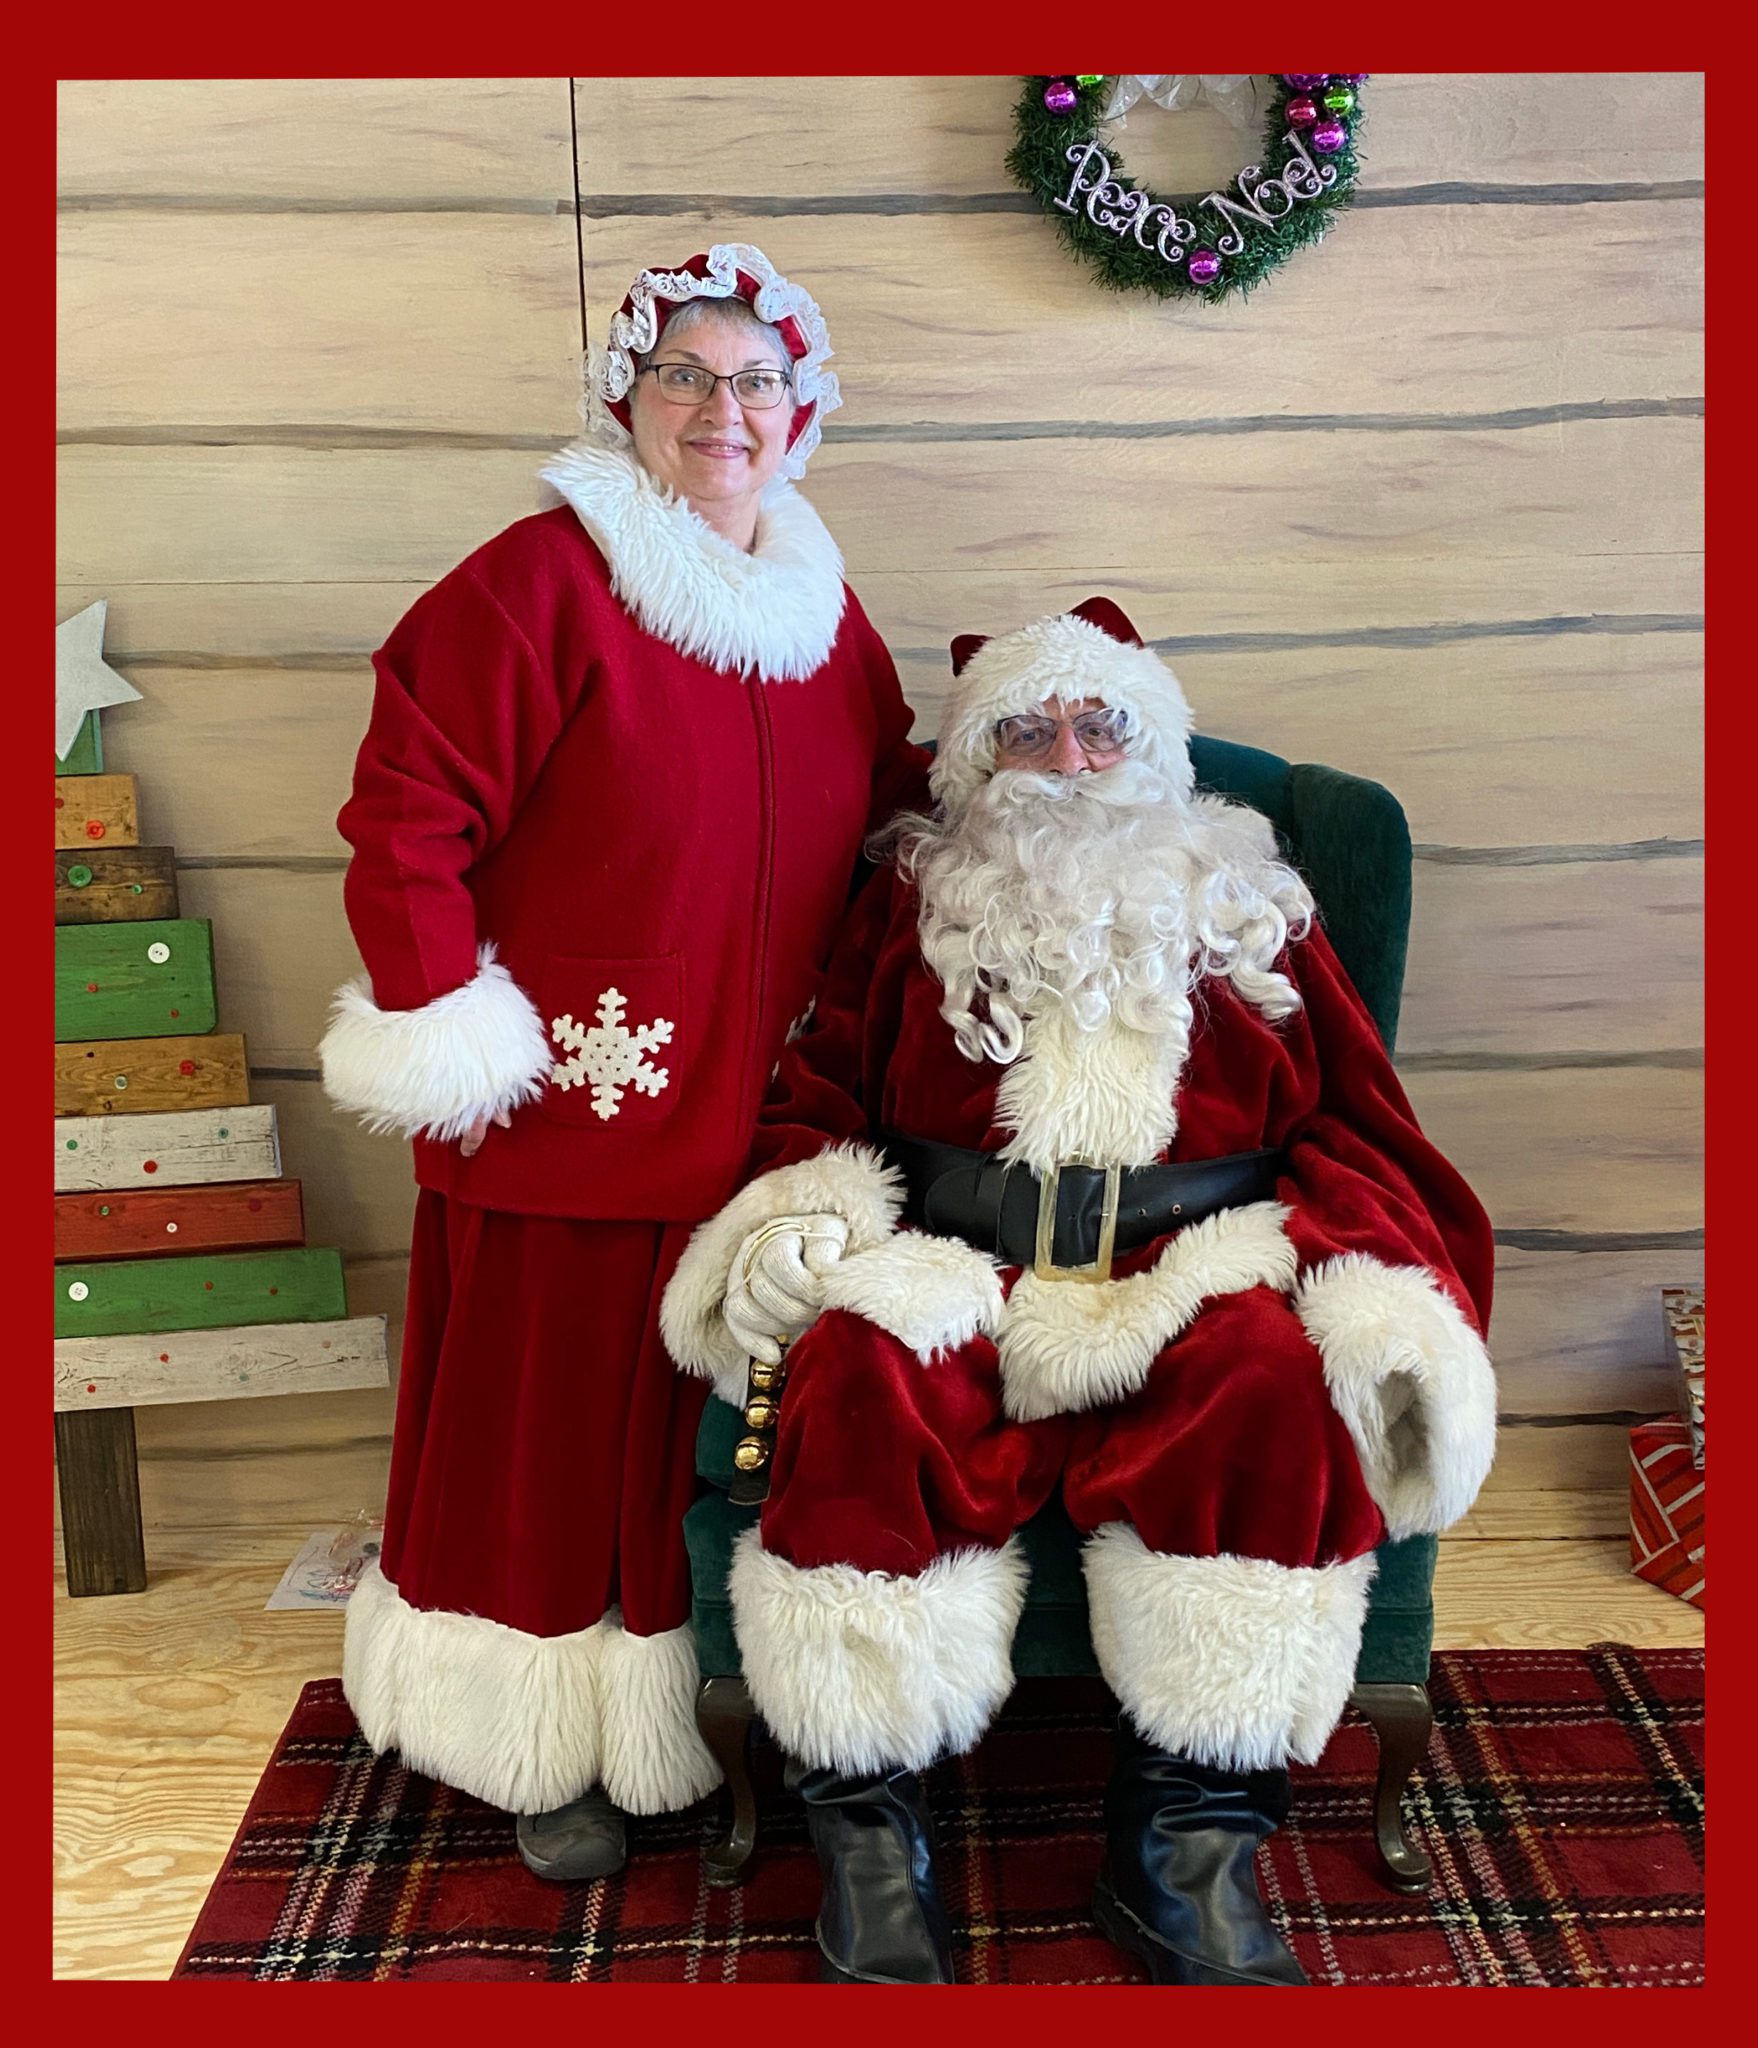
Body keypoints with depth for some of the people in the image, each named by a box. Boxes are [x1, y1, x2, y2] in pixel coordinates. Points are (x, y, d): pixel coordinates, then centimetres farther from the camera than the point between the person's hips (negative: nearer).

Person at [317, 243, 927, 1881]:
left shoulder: (824, 605, 11)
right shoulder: (541, 581, -11)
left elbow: (887, 798, 19)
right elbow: (404, 820, -13)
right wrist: (447, 1032, -15)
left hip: (762, 1120, 6)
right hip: (573, 1113, -5)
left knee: (728, 1437, 16)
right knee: (557, 1428, 9)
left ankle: (705, 1721, 37)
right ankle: (551, 1751, 30)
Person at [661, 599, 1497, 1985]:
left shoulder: (1247, 911, 20)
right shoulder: (918, 905, 19)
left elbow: (1355, 1124, 14)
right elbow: (817, 1093, 17)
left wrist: (1372, 1279, -6)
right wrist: (805, 1220, -6)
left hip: (1189, 1280, 1)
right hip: (951, 1276, 0)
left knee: (1271, 1379, -33)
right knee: (860, 1373, -33)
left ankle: (1187, 1843, -20)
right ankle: (869, 1830, -18)